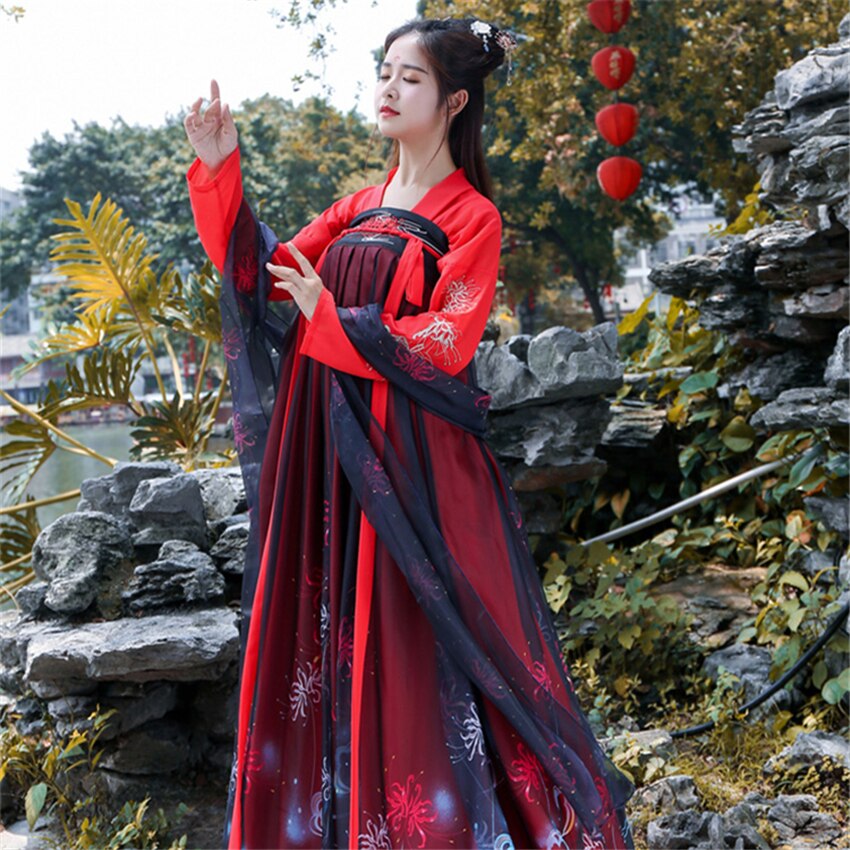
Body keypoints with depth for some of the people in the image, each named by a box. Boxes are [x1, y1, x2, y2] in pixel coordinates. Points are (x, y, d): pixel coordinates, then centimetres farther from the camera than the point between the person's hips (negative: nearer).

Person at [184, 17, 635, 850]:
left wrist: (336, 324, -21)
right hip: (326, 460, 6)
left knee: (409, 645, -4)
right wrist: (217, 171, 0)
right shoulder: (359, 209, 16)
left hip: (410, 460, -6)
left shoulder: (470, 218, -2)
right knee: (324, 630, 8)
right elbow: (260, 274, 8)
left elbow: (446, 343, -13)